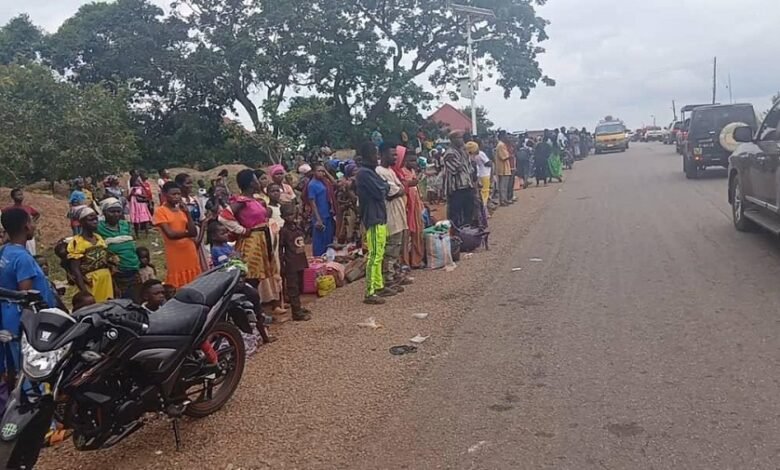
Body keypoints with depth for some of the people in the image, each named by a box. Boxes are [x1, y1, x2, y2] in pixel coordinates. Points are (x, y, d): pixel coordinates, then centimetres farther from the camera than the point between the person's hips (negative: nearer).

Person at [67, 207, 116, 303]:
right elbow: (75, 270, -15)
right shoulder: (77, 242, -10)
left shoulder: (99, 238, 10)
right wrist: (84, 292, -21)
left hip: (106, 282, 6)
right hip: (90, 285, -6)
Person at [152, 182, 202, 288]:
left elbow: (194, 232, 1)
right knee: (177, 288, 0)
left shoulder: (182, 209, 10)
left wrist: (187, 213, -6)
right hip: (175, 257, -5)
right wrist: (188, 233, -4)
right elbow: (170, 234, -17)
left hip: (191, 254, 5)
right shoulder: (160, 212, -7)